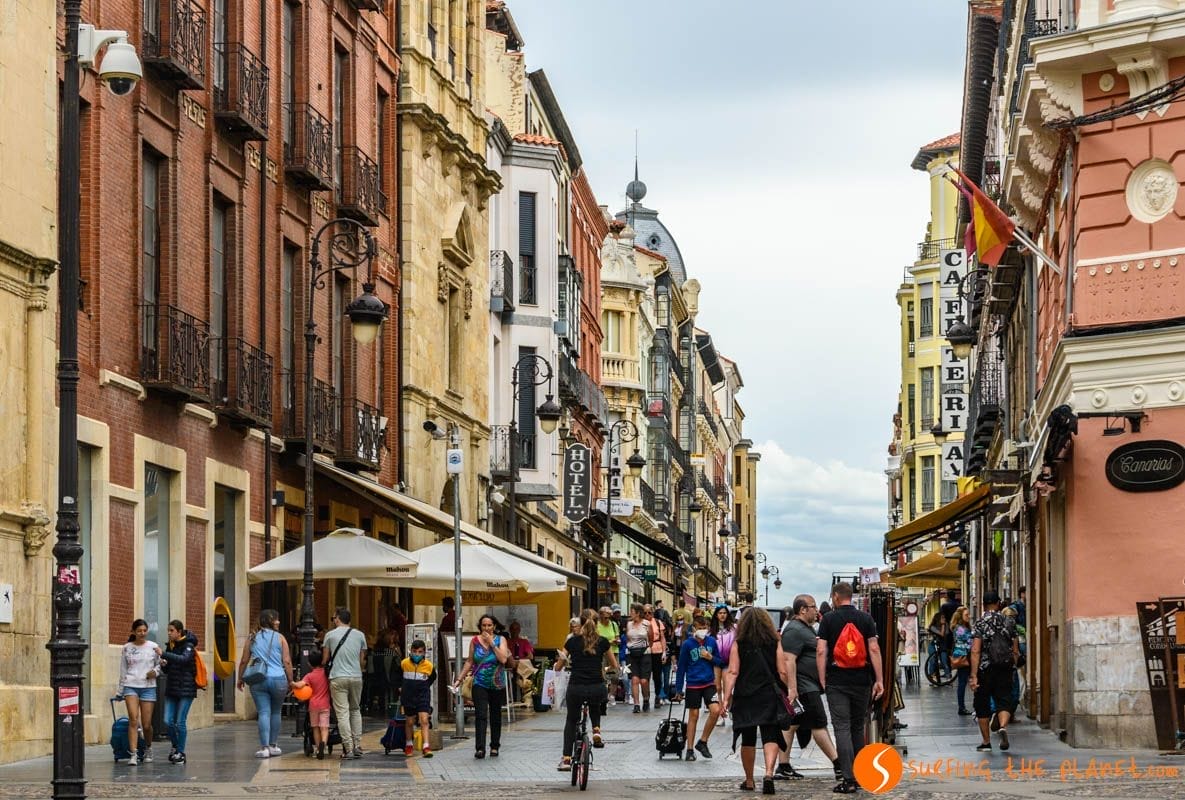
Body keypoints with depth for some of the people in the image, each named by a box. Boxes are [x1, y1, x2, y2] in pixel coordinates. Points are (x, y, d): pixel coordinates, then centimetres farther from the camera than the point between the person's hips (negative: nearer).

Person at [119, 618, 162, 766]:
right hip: (131, 686, 0)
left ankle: (148, 749, 28)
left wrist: (155, 672, -10)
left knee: (146, 724, 1)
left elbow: (160, 664, 12)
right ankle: (133, 754, -17)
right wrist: (120, 691, 14)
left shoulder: (154, 647, 4)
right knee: (133, 719, -16)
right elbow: (123, 670, 14)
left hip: (148, 687, 0)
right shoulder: (127, 648, 7)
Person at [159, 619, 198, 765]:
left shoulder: (188, 646, -7)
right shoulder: (170, 646, 12)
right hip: (171, 689, 6)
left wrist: (164, 654, -31)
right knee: (168, 721, -1)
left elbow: (183, 659, -29)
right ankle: (175, 747, 19)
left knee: (180, 722, -5)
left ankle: (180, 752, 5)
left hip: (186, 689, -6)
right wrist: (163, 665, -5)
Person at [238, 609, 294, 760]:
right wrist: (290, 681, 4)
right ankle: (273, 745, 21)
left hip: (258, 680, 1)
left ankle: (264, 747, -10)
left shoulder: (253, 639, 8)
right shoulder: (280, 638, 2)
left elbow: (244, 661, 9)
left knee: (264, 713, -1)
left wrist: (240, 679, 20)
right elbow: (287, 661, -3)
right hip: (278, 679, -1)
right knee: (275, 712, 15)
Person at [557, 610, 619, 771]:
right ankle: (596, 731, 12)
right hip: (597, 689, 1)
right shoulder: (602, 642, 5)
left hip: (576, 688, -1)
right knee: (595, 707, 37)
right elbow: (614, 666, 16)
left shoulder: (572, 641, 4)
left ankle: (566, 759, 13)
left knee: (571, 720, 22)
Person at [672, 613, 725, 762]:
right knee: (693, 716, 3)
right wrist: (678, 690, 0)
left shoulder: (712, 641, 0)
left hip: (709, 683, 2)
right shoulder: (687, 644, -6)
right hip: (693, 684, -2)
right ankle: (689, 750, 13)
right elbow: (681, 667, -1)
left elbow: (720, 662, 10)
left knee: (715, 711, -14)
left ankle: (702, 742, 3)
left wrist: (710, 657, -12)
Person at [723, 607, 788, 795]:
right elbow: (783, 672, -1)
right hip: (769, 696, -1)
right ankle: (769, 773, -25)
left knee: (748, 739, 11)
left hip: (745, 696, 1)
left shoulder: (738, 644, 0)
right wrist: (789, 693, 10)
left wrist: (727, 697, -6)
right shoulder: (775, 642, 1)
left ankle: (749, 781, 19)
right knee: (770, 736, -4)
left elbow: (732, 672, -6)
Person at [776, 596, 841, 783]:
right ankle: (839, 766, -9)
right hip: (803, 686, -11)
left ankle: (783, 767, 9)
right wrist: (792, 689, -28)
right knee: (819, 724, -9)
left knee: (792, 724, 8)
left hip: (809, 686, 11)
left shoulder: (807, 628, 19)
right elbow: (789, 660, -23)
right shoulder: (794, 631, -15)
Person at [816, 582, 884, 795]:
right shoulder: (865, 619, 4)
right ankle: (859, 775, 21)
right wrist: (879, 680, 1)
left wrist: (822, 680, -1)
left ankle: (849, 779, -10)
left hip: (836, 682, -3)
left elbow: (821, 651, -6)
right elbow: (874, 649, -1)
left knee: (842, 728, -3)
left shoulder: (828, 619, -2)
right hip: (861, 681, 3)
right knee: (858, 727, 15)